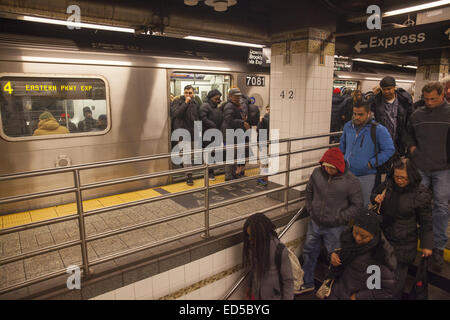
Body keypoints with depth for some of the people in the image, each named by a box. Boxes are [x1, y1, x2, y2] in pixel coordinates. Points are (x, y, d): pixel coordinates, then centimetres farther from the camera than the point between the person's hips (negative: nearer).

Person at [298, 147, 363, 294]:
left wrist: (339, 218, -14)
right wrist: (310, 209, 5)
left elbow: (357, 204, -8)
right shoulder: (317, 173, -6)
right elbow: (309, 191, 10)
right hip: (315, 223, 5)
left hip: (334, 228, -4)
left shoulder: (351, 181, -16)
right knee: (309, 253, 18)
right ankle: (307, 283, 38)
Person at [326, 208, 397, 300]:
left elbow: (387, 290, -18)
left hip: (359, 296, -4)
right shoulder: (350, 237, -11)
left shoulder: (381, 255, -25)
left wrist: (357, 297, -16)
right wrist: (334, 256, -13)